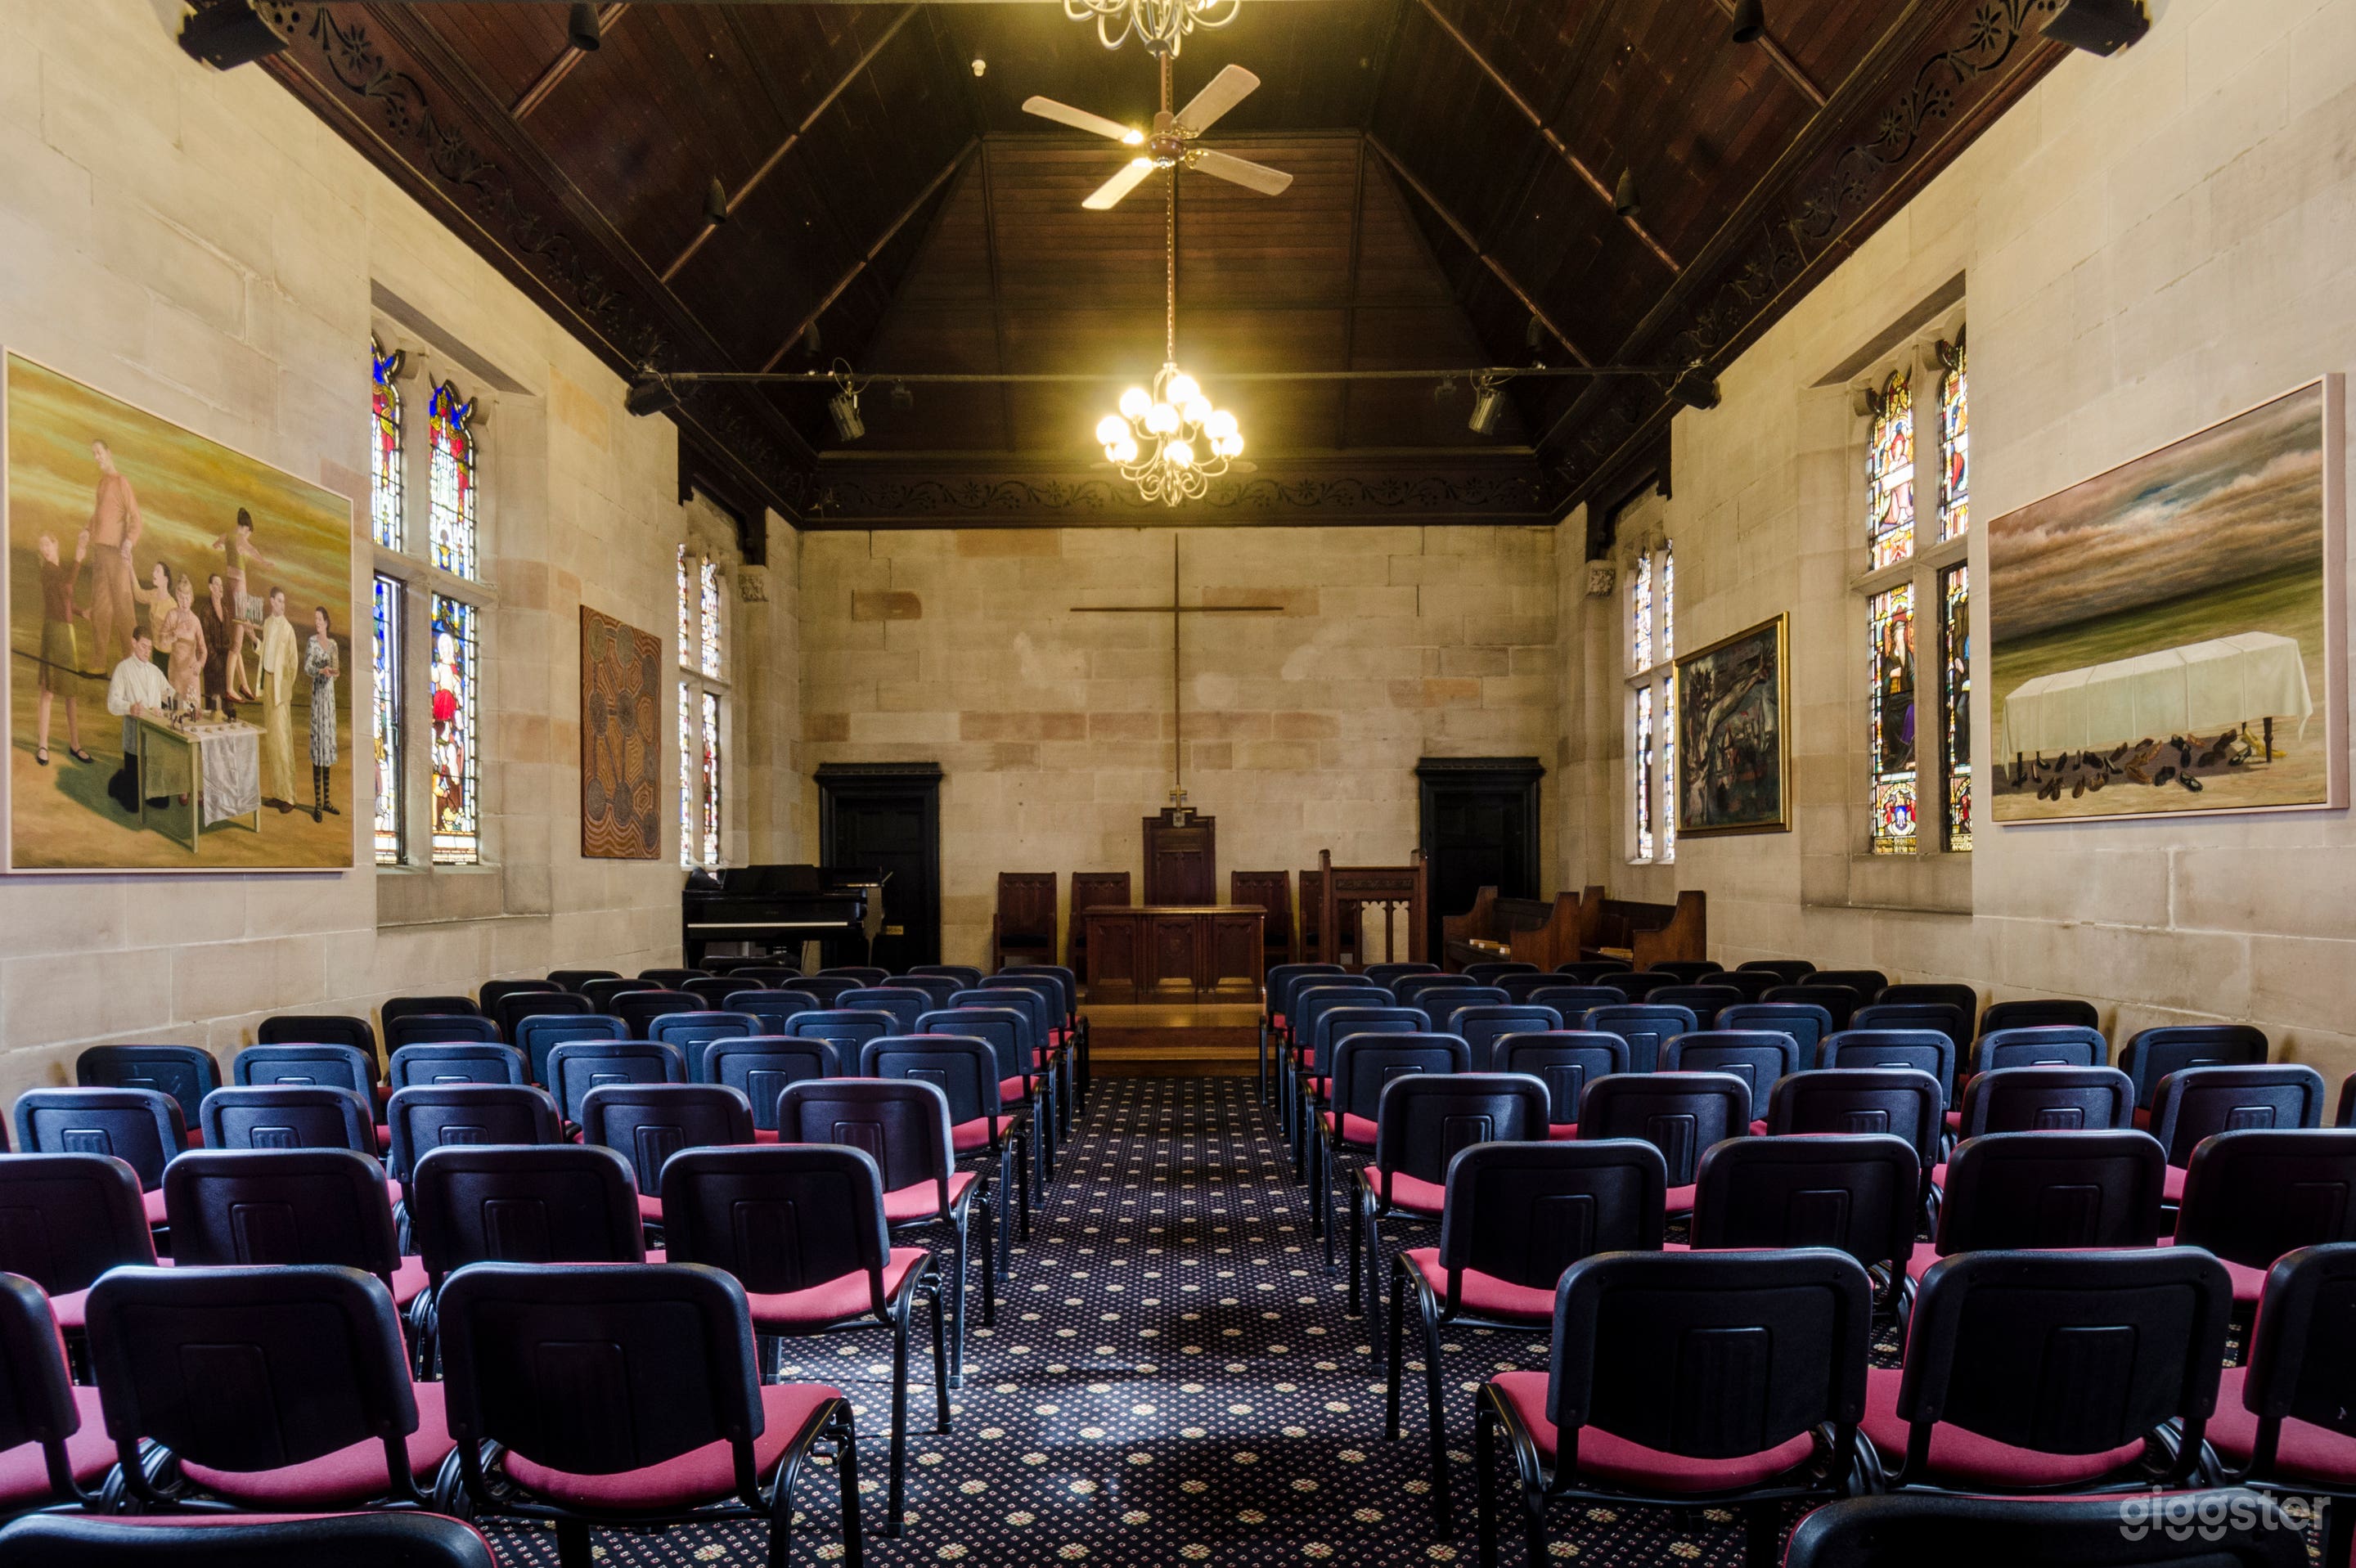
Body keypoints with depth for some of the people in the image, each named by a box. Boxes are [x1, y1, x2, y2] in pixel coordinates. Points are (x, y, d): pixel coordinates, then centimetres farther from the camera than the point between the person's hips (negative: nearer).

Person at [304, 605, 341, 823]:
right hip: (317, 694, -6)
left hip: (330, 693, 6)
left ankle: (327, 800, 15)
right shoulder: (312, 641, -5)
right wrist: (321, 671, -33)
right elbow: (306, 667, -15)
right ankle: (317, 803, -6)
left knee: (329, 741, 9)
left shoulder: (333, 643, 13)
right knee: (318, 742, -8)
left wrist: (335, 671, -5)